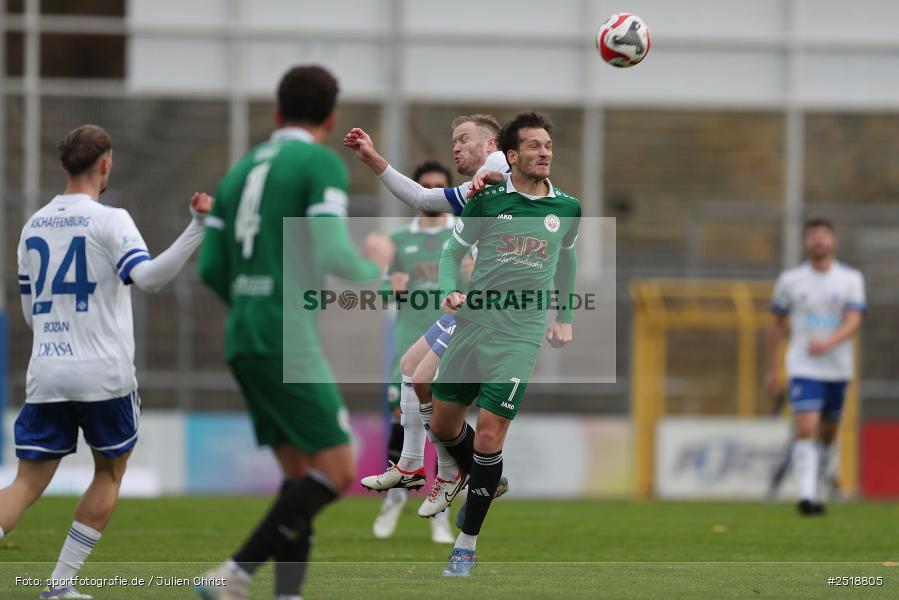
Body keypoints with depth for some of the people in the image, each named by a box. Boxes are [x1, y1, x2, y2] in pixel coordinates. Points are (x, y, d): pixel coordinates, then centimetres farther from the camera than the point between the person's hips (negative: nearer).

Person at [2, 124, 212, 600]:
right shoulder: (109, 221, -6)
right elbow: (148, 276, -21)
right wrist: (198, 227, -24)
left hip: (45, 376, 4)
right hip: (104, 376, -4)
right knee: (109, 474, 16)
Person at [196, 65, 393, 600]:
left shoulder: (241, 171, 17)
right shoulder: (322, 164, -6)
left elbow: (211, 268, 15)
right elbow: (333, 255, -17)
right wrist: (375, 266, 5)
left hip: (244, 340, 8)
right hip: (290, 341, -8)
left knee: (302, 475, 10)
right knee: (336, 471, -6)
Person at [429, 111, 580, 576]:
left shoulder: (567, 208, 3)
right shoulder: (486, 201, -2)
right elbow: (454, 251, 8)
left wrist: (564, 318, 22)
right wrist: (450, 291, -11)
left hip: (520, 337, -1)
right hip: (472, 325, 1)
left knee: (489, 434, -10)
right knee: (443, 425, 9)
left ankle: (467, 544, 0)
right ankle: (482, 484, 40)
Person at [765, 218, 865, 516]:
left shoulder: (851, 279, 0)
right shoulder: (790, 279, 2)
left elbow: (853, 322, -12)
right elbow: (776, 324, 11)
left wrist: (829, 343, -31)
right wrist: (772, 369, 11)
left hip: (837, 367, 2)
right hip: (803, 367, -2)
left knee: (828, 433, 13)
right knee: (806, 431, -18)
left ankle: (821, 489, 31)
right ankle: (807, 496, -25)